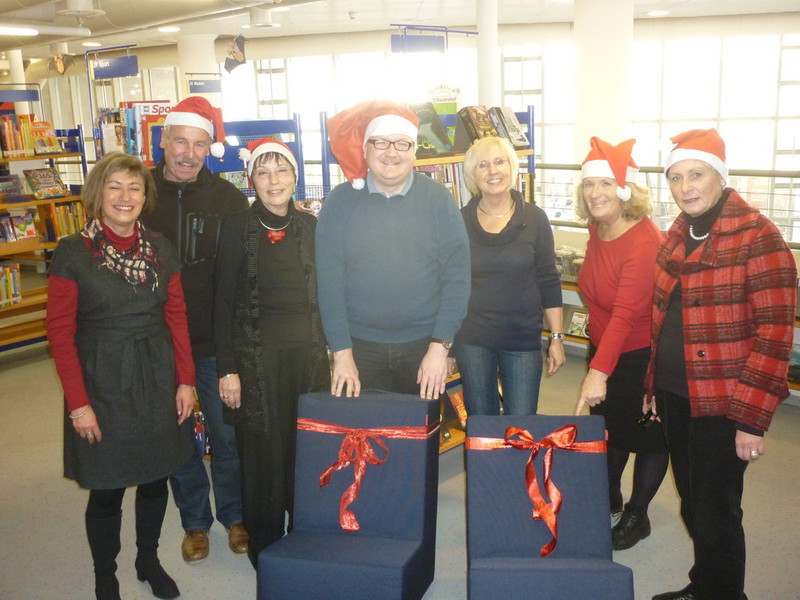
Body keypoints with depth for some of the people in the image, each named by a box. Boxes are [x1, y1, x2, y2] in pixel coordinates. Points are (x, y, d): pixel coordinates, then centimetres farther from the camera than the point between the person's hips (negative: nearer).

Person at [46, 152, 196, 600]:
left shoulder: (160, 248, 3)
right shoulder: (73, 252, -9)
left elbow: (177, 317, 6)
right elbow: (60, 332, -9)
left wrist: (186, 380, 2)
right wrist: (78, 402, -11)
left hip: (157, 382, 4)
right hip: (102, 385, -3)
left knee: (155, 479, 15)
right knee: (106, 491, 7)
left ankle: (149, 561, 38)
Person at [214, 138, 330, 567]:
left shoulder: (311, 227, 7)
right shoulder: (237, 229, -3)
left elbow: (322, 295, 11)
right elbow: (223, 305, -4)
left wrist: (330, 353, 7)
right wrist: (227, 370, -8)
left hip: (308, 354, 3)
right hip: (255, 357, -3)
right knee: (262, 454, 4)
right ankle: (264, 551, 22)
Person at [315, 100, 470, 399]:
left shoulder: (438, 199, -3)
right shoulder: (341, 201, -2)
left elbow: (457, 276, -4)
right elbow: (329, 281, -5)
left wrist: (440, 347, -10)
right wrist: (341, 353, -9)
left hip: (424, 343, 0)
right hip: (360, 345, 0)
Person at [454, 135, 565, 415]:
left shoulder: (534, 219, -2)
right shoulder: (460, 221, 0)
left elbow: (549, 282, 2)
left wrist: (557, 337, -1)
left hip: (523, 340, 0)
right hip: (471, 340, 1)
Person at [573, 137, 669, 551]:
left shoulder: (645, 241, -27)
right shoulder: (597, 229, -2)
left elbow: (626, 314, -35)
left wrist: (599, 372, -43)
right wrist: (597, 366, 5)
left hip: (642, 354, -7)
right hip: (603, 346, 8)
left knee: (646, 436, 11)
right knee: (607, 429, 21)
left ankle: (636, 517, 29)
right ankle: (608, 501, 41)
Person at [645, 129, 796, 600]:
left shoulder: (757, 236, -14)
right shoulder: (679, 235, 8)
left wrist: (752, 419, -18)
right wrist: (654, 385, 13)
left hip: (721, 405, -7)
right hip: (675, 395, 7)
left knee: (715, 512, 4)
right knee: (692, 504, 19)